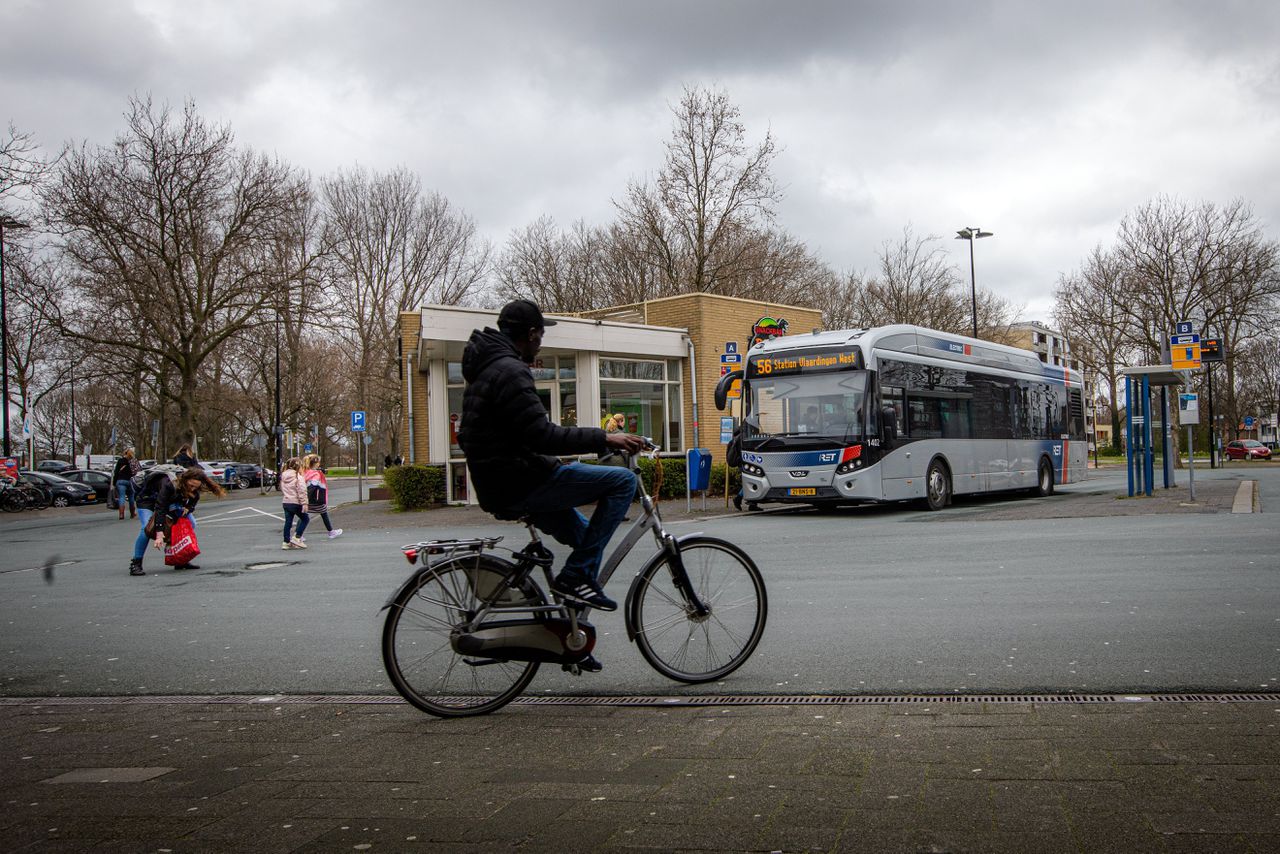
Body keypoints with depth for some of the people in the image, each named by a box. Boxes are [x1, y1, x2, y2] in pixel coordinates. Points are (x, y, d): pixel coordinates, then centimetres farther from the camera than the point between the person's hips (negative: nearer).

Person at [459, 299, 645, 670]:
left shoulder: (485, 369, 18)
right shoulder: (510, 371, -16)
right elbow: (540, 436, -23)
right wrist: (604, 438, -19)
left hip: (500, 485, 11)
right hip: (518, 482, -11)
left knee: (588, 537, 21)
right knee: (623, 480, -12)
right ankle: (577, 576, -9)